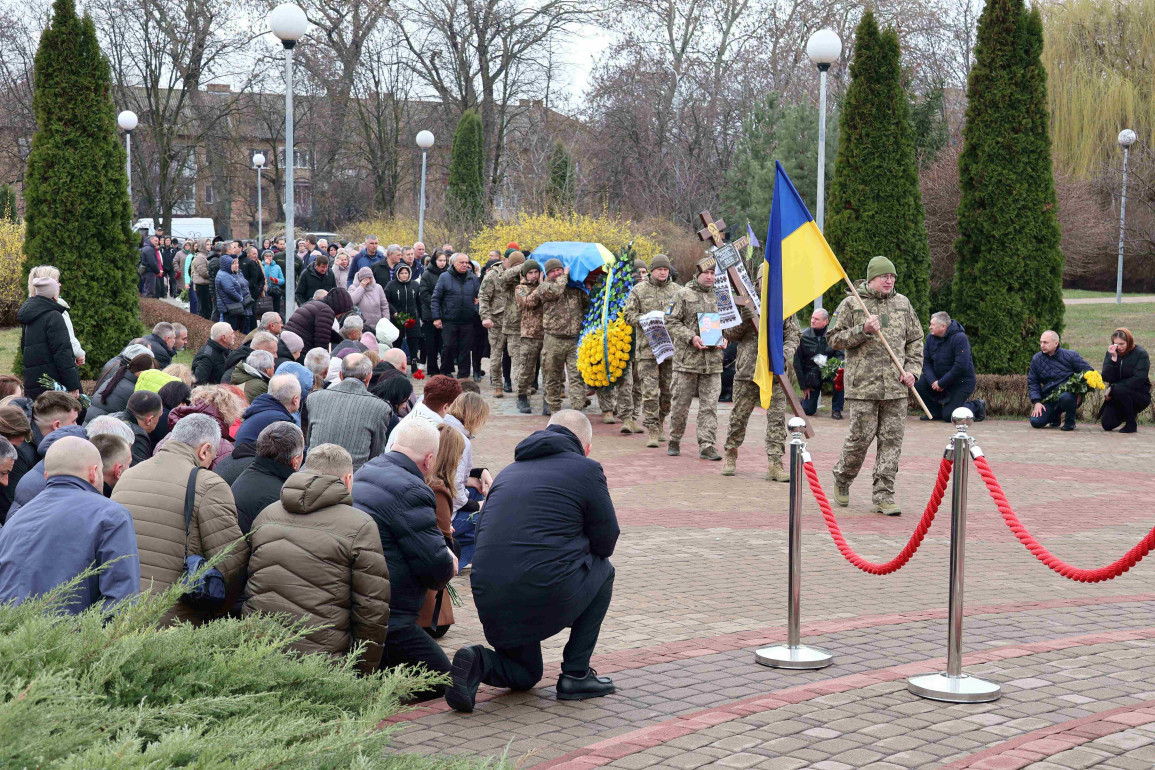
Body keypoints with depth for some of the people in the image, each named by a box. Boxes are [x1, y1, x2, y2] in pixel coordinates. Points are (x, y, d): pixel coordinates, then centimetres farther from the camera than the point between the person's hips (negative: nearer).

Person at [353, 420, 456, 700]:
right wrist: (448, 566, 8)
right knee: (439, 678, 2)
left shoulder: (364, 473, 15)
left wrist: (442, 557, 13)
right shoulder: (411, 492, -16)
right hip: (382, 620, -9)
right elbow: (437, 566, -16)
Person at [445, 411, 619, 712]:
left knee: (524, 674, 30)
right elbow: (606, 543, 6)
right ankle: (576, 674, 18)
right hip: (547, 599, -6)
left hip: (489, 601, 6)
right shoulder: (587, 470, 5)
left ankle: (478, 663, -4)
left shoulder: (508, 472, 22)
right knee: (602, 570, 27)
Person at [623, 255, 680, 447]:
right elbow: (629, 315, 1)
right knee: (650, 391, -8)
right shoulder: (639, 290, 3)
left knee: (667, 389, 9)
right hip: (647, 347, -3)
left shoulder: (676, 290, 11)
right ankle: (651, 431, -5)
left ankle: (660, 423, 28)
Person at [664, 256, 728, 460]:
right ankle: (674, 441, 19)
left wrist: (724, 338, 3)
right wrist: (691, 337, -15)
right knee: (680, 403, 3)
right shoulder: (683, 295, 1)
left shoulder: (718, 297, 14)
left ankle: (707, 445, 0)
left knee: (710, 404, -1)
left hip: (713, 360, 4)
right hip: (687, 359, -3)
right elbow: (671, 322, -3)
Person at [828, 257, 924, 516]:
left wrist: (912, 369, 6)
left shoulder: (902, 303, 12)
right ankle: (842, 479, 25)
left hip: (896, 387, 4)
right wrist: (863, 330, -14)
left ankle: (883, 497, 4)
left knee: (892, 440, 0)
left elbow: (915, 340, 19)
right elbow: (834, 339, -2)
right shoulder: (852, 304, 0)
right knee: (861, 437, -2)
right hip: (863, 385, -4)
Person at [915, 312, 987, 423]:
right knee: (918, 384, -16)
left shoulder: (959, 338, -22)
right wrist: (933, 381, -20)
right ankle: (936, 412, 5)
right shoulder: (930, 337, 0)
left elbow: (961, 367, -27)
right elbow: (926, 363, -1)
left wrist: (941, 383, -23)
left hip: (961, 382, -7)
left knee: (949, 416, -14)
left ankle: (977, 406, 14)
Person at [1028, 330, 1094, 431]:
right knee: (1036, 421, -17)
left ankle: (1070, 421, -7)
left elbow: (1088, 372, 0)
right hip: (1049, 399, 4)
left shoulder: (1070, 355, -3)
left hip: (1068, 394, -4)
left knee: (1065, 397, -41)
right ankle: (1055, 417, 20)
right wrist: (1037, 402, -3)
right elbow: (1032, 382, 11)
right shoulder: (1036, 359, 7)